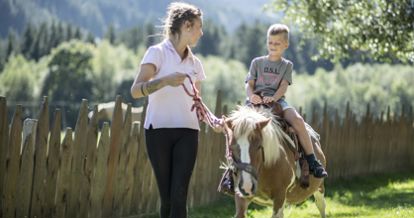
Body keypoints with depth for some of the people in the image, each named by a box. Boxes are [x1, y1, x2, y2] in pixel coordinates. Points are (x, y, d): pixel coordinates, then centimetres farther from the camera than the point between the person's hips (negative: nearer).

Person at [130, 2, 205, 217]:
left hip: (187, 133, 4)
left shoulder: (194, 63, 14)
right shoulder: (157, 53, -2)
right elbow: (136, 91, -12)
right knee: (167, 198, 1)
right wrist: (166, 80, -27)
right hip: (159, 130, -4)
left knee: (179, 197, -9)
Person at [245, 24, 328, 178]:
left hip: (277, 100, 0)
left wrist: (273, 98, -21)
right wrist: (251, 96, -15)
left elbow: (284, 86, 0)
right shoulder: (257, 62, 17)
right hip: (256, 100, 1)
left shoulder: (287, 65, 15)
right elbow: (249, 85, 9)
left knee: (297, 120, -27)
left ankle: (312, 161, -23)